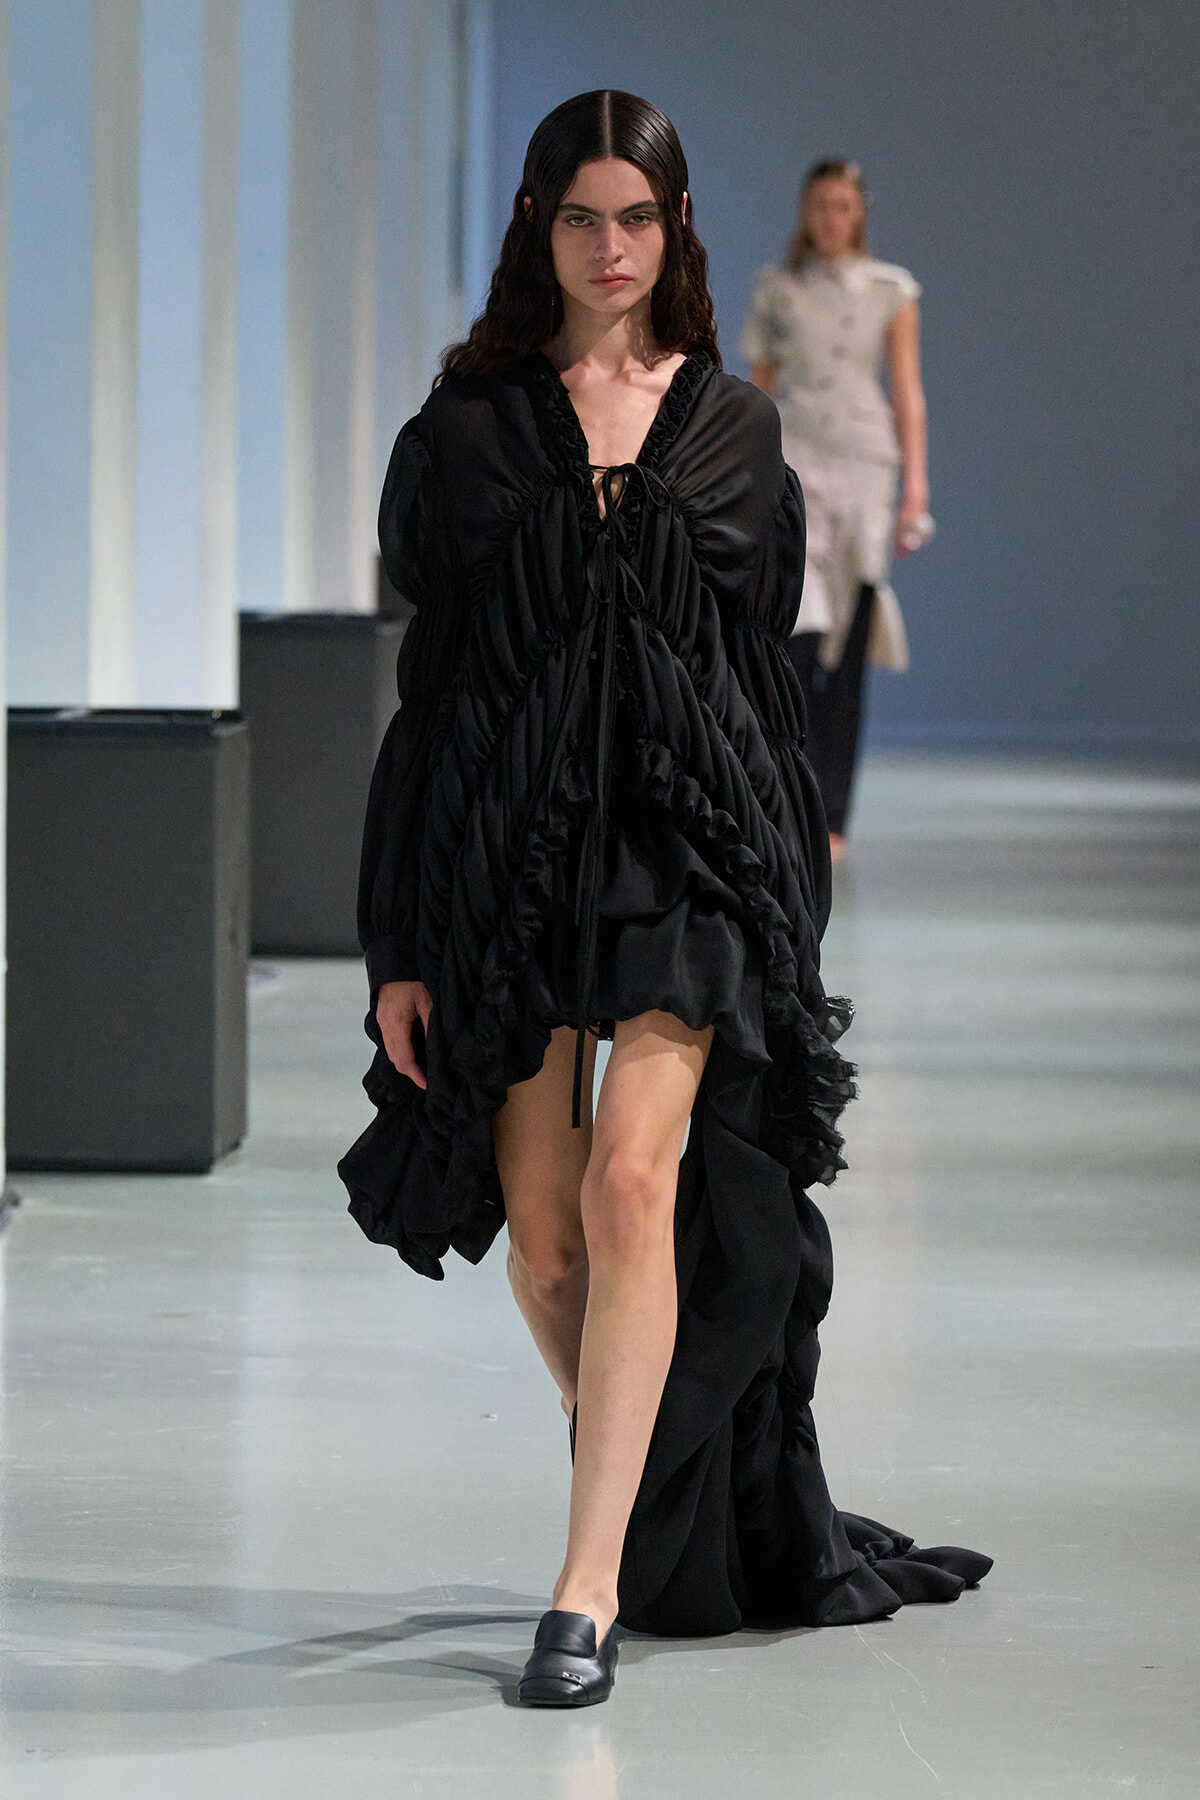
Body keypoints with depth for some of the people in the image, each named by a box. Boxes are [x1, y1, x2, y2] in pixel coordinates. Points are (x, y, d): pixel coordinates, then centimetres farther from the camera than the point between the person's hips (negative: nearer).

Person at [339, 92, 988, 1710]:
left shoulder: (735, 428, 9)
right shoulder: (465, 432, 6)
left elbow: (767, 667, 13)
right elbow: (427, 683, 5)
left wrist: (794, 882, 9)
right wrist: (399, 944, 1)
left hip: (689, 844, -1)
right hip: (507, 847, 1)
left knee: (633, 1182, -18)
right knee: (541, 1227, 4)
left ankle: (593, 1582, -18)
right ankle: (658, 1518, 28)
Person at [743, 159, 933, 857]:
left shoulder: (892, 291, 8)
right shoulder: (777, 289, 10)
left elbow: (908, 393, 4)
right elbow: (760, 389, 14)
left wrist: (915, 486, -4)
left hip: (864, 464, 1)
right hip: (793, 461, -1)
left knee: (848, 654, 1)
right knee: (800, 628, -18)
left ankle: (833, 818, 7)